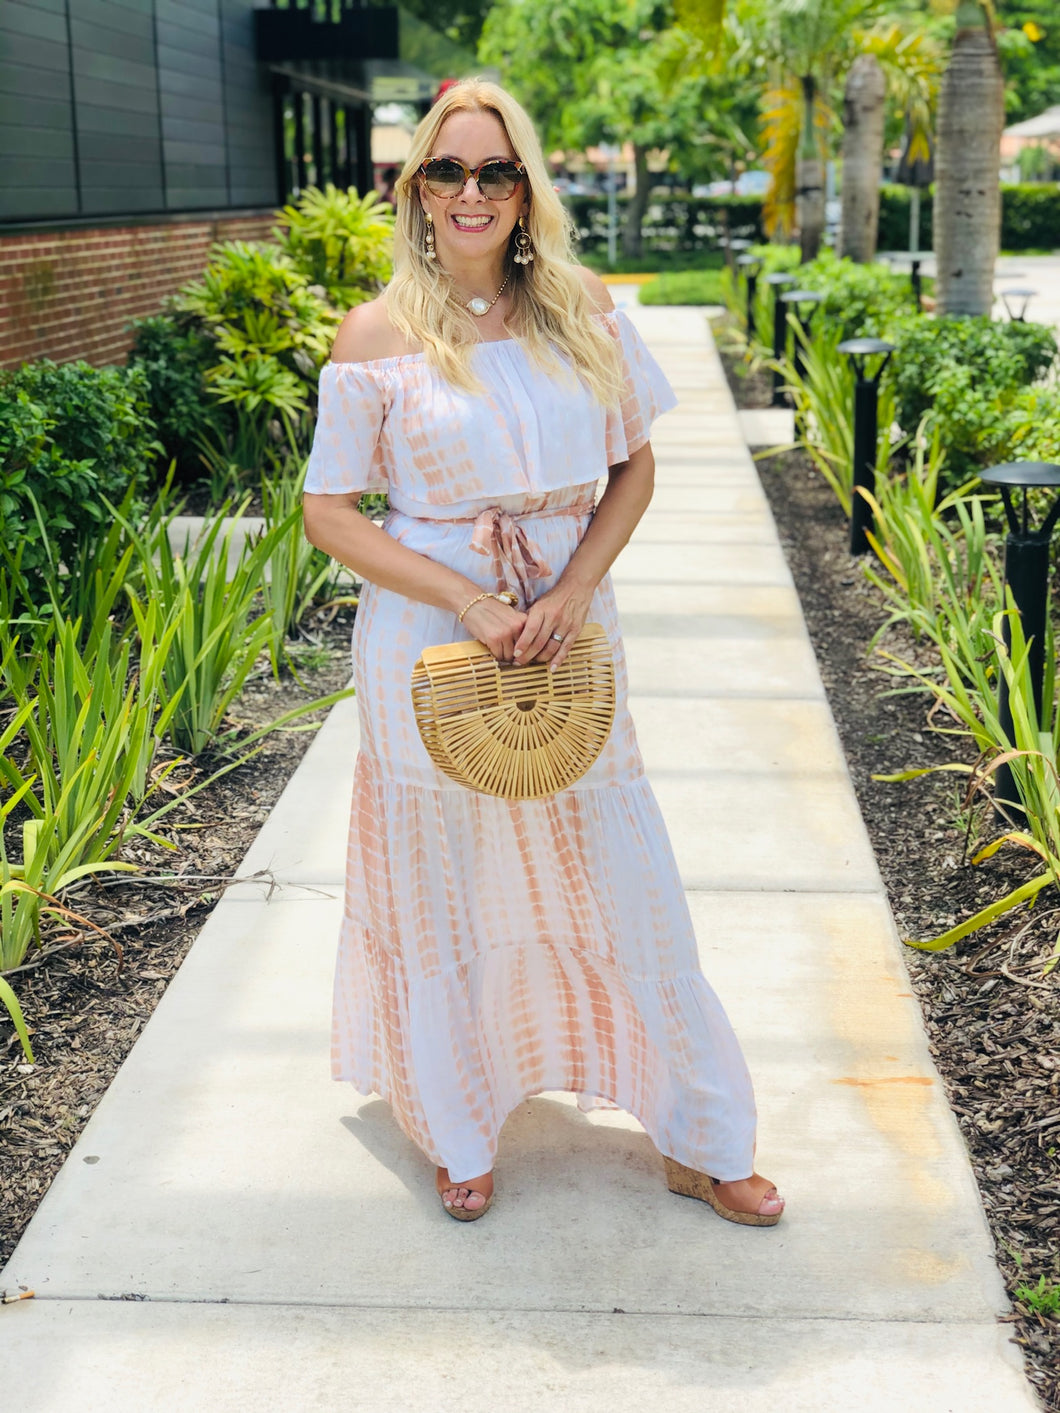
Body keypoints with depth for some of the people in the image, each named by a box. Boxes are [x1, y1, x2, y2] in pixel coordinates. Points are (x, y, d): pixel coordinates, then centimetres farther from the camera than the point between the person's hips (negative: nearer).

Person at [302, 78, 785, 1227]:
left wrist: (573, 590, -10)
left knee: (625, 887, 9)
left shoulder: (582, 311, 1)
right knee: (442, 896, 11)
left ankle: (700, 1145, 27)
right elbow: (330, 512, -5)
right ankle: (459, 1135, 35)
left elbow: (635, 465, 7)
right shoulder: (379, 335, -7)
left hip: (567, 628, 2)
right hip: (430, 637, -2)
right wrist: (471, 604, -15)